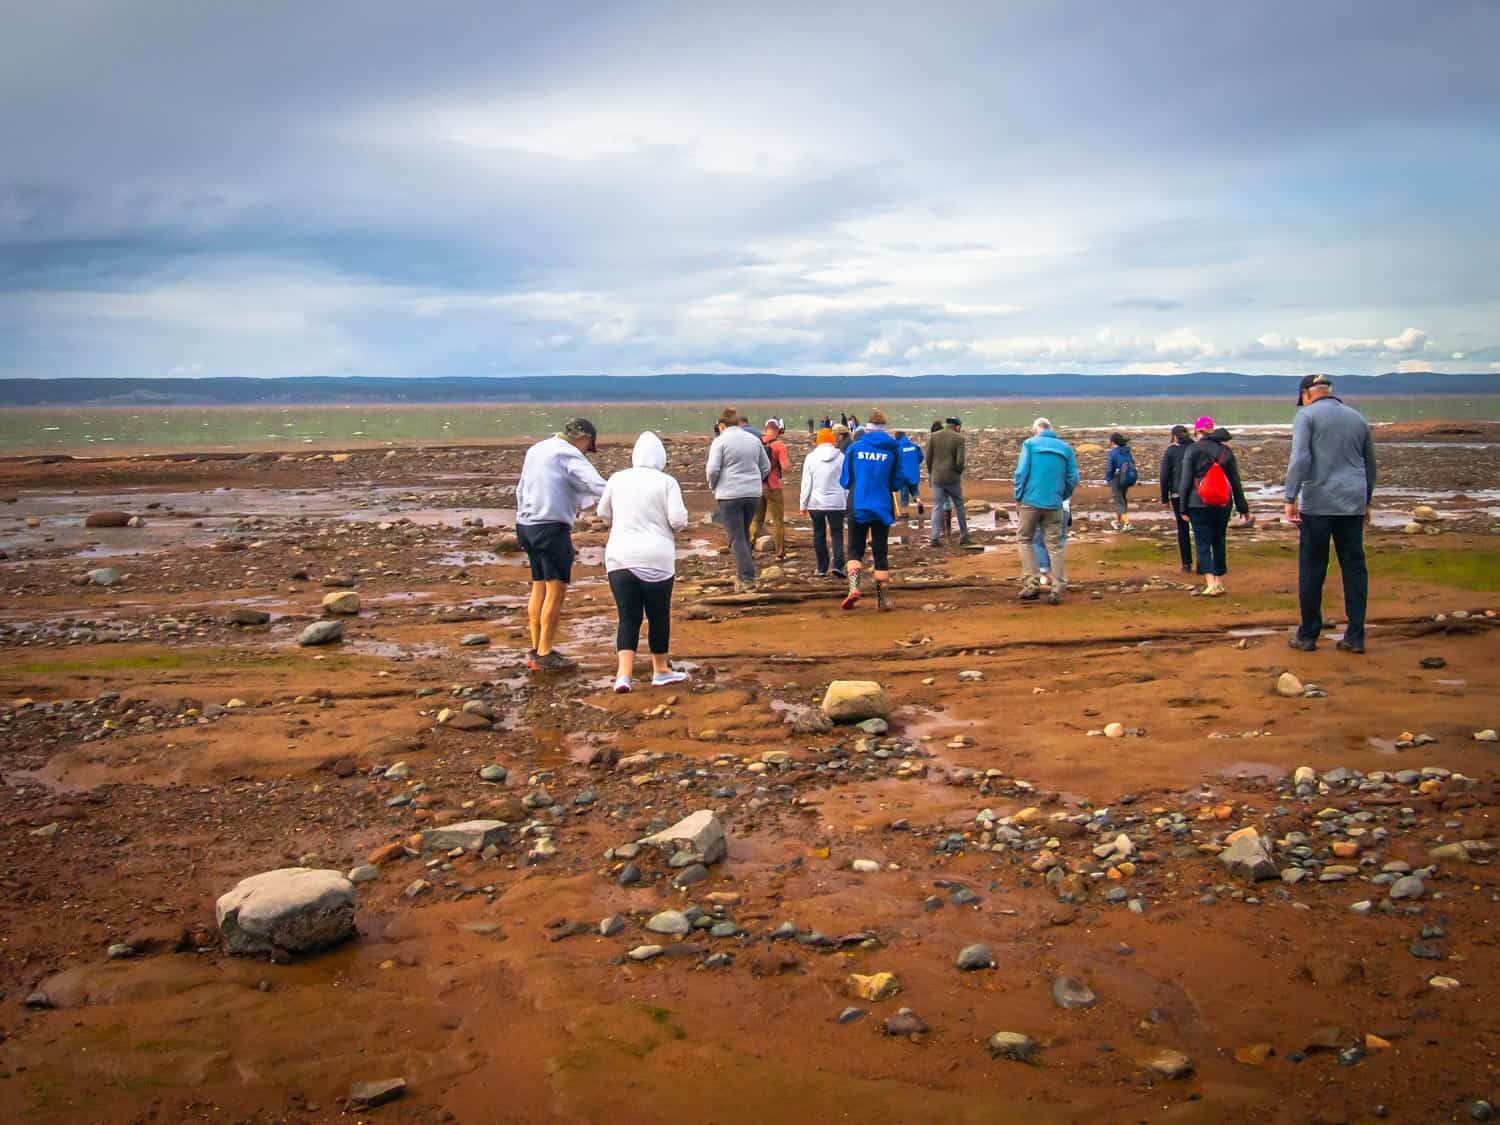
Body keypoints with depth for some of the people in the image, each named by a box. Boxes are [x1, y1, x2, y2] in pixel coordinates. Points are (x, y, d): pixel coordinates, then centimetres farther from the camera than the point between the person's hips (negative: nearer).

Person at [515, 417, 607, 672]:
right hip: (551, 526, -9)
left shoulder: (536, 450, 16)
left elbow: (521, 491, 22)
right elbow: (598, 486, -21)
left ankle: (535, 650, 19)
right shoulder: (569, 455, -10)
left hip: (526, 525, 9)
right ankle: (545, 655, -2)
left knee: (539, 587, 14)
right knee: (556, 589, -3)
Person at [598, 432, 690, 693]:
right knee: (659, 615, 13)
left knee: (628, 617, 4)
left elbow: (603, 513, 16)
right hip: (656, 557, -2)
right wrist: (678, 526, 11)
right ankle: (661, 671, 25)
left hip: (619, 556, 2)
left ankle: (624, 674, -10)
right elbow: (678, 519, -12)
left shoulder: (618, 478, 5)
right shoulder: (667, 482, -5)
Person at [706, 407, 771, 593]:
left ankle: (747, 580, -7)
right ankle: (742, 575, 18)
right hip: (753, 494, 5)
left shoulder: (720, 441, -6)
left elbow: (713, 469, -13)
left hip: (730, 495, -5)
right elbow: (766, 467, 14)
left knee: (737, 538, -2)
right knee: (744, 534, 18)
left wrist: (713, 486, 4)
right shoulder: (754, 439, 11)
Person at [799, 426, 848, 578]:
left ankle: (822, 568, 11)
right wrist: (848, 502, 7)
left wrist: (803, 504, 5)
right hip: (837, 502, -1)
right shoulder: (841, 457, -2)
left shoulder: (811, 457, -2)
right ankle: (838, 565, -10)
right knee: (837, 534, 5)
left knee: (819, 534, 10)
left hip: (816, 502, 1)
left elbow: (806, 483, -1)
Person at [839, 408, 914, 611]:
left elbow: (845, 481, 1)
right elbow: (898, 482, 1)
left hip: (858, 507, 0)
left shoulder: (854, 448, -3)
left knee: (855, 549, 9)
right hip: (882, 508, 1)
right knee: (881, 552, 10)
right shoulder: (892, 450, -2)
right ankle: (882, 598, 12)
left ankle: (853, 586, -15)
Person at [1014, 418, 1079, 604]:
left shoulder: (1030, 443, 1)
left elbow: (1021, 472, -8)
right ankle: (1057, 590, 3)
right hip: (1054, 504, 2)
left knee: (1026, 540, 13)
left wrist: (1018, 497, 1)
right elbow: (1073, 478, 4)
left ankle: (1032, 583, 2)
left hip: (1030, 501, -2)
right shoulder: (1066, 448, 9)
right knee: (1054, 545, 7)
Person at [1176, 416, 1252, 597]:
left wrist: (1183, 508, -1)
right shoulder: (1226, 450, 8)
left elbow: (1185, 481, -7)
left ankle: (1211, 584, -13)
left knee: (1203, 543, -1)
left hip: (1199, 504, -4)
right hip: (1222, 505, 4)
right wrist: (1243, 509, 15)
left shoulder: (1192, 450, -5)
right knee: (1219, 542, 13)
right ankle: (1219, 584, 17)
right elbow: (1236, 482, 10)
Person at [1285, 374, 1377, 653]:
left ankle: (1308, 635, 6)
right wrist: (1366, 502, 33)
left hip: (1317, 504, -5)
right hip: (1353, 504, 5)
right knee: (1354, 568, 7)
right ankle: (1355, 637, 7)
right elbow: (1370, 465, 24)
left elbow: (1300, 458, -15)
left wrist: (1290, 498, -17)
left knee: (1312, 570, 2)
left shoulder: (1307, 415, -1)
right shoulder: (1357, 418, 17)